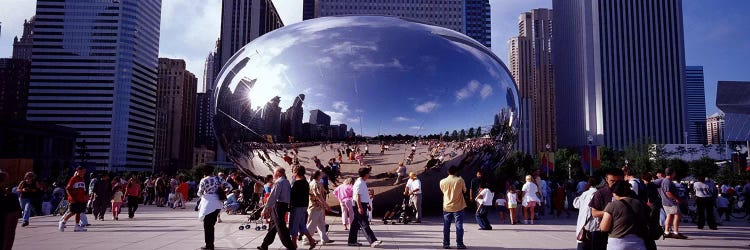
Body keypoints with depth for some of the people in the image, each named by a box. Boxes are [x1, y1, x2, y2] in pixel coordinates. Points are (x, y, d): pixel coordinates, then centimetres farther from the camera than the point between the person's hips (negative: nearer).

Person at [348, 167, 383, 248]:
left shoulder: (363, 182, 15)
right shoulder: (359, 183, -17)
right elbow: (357, 196, -22)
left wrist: (367, 204, 26)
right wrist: (360, 207, -26)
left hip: (362, 205, 11)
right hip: (359, 206, -11)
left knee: (356, 224, 13)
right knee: (365, 224, -9)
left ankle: (352, 241, 19)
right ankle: (373, 241, -12)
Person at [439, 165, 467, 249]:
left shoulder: (442, 181, -2)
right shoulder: (460, 180, -9)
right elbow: (464, 191, 4)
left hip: (446, 207, 2)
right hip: (458, 207, -2)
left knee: (446, 226, 9)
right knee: (459, 226, 3)